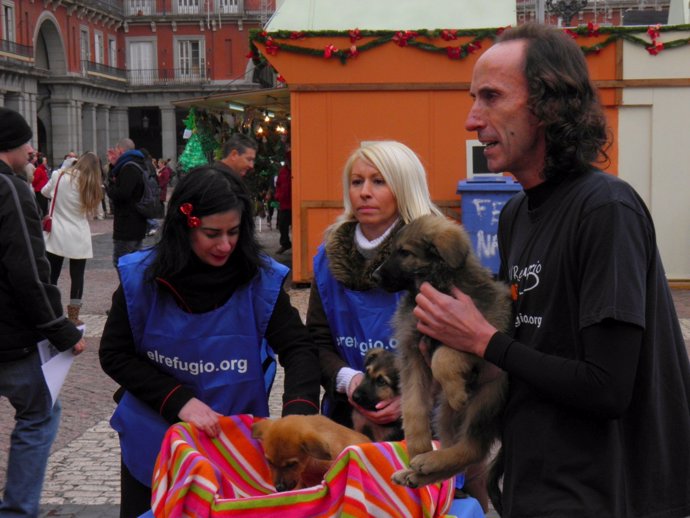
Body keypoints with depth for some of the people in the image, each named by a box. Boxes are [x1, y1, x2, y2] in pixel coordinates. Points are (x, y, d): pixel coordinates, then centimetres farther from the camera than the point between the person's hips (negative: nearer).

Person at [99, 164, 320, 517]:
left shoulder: (261, 279, -14)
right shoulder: (140, 277, -12)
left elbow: (299, 349, -14)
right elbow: (114, 355, -7)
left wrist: (297, 414, -33)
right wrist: (179, 401, -19)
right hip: (152, 445, 1)